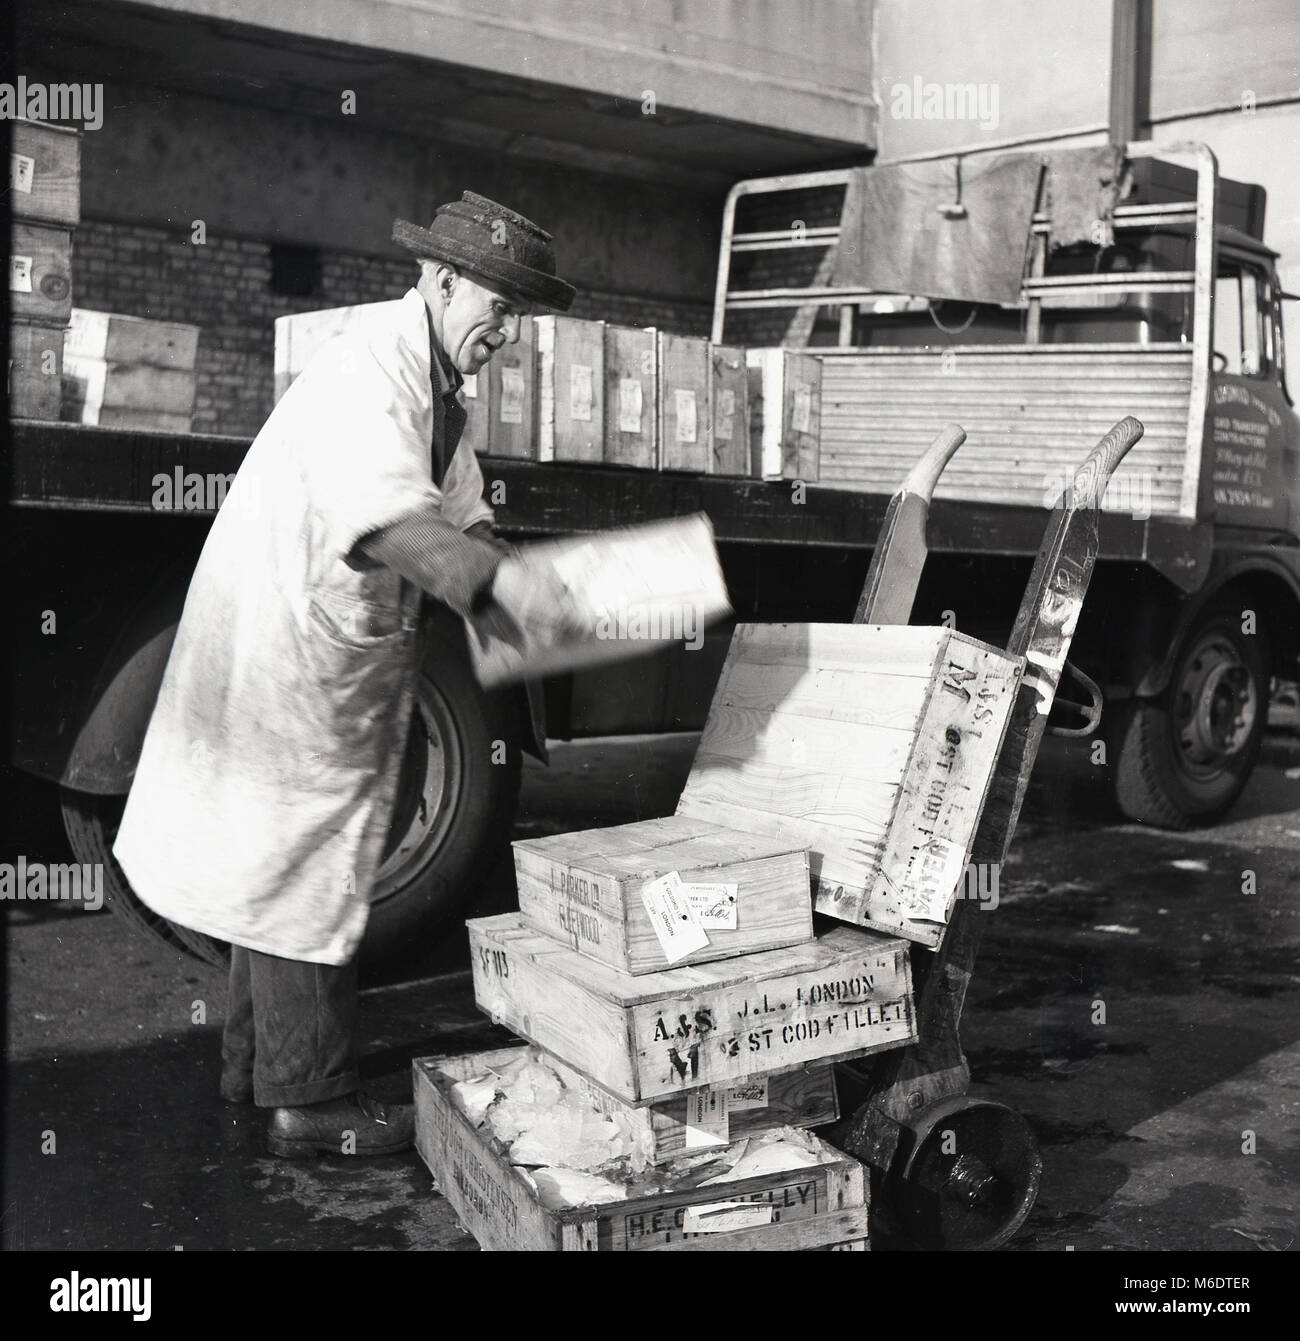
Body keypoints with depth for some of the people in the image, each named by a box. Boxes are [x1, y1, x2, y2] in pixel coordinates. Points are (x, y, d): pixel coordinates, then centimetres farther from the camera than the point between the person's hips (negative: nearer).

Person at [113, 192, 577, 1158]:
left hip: (340, 657, 10)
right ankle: (312, 1102, 9)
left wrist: (519, 582, -3)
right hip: (289, 650, -10)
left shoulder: (438, 390, 12)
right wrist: (501, 581, -43)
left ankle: (257, 1061, 32)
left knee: (273, 861, 18)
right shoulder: (368, 371, -21)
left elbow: (457, 517, 12)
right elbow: (385, 515, -36)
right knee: (302, 867, -2)